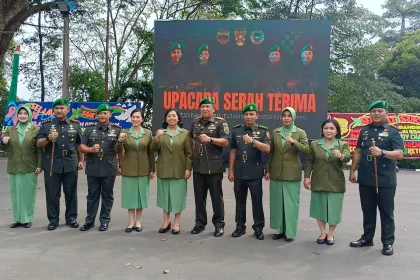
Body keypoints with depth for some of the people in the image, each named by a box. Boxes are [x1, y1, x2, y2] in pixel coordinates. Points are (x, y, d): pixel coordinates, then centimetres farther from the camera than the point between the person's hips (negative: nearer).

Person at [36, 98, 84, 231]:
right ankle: (53, 219, 16)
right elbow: (38, 144, 0)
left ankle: (71, 218, 19)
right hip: (51, 164, -1)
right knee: (52, 193, 5)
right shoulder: (46, 125, 3)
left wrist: (81, 160, 6)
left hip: (70, 164, 1)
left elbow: (79, 144, 12)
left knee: (71, 193, 7)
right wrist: (48, 138, -18)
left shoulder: (75, 125, 7)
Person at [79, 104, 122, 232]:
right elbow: (82, 147, 5)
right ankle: (90, 220, 19)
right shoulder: (89, 129, 8)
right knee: (92, 195, 10)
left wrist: (120, 165, 5)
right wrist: (91, 149, -16)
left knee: (107, 195, 7)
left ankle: (105, 221, 17)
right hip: (93, 169, 1)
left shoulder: (117, 130, 4)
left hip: (109, 169, -1)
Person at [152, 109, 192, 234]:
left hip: (179, 171, -2)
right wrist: (156, 138, -18)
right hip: (164, 170, 2)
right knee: (165, 195, 9)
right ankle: (166, 222, 21)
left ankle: (176, 223, 14)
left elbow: (189, 153, -1)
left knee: (178, 196, 3)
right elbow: (154, 149, 0)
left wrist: (188, 168, -8)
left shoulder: (185, 133, 2)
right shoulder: (160, 132, 7)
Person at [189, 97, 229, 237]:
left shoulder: (220, 122, -3)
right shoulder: (195, 122, 12)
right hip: (198, 166, 5)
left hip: (214, 166, -5)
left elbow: (226, 141, -12)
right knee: (199, 196, 11)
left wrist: (210, 139, -25)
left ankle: (219, 224, 15)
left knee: (216, 196, 4)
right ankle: (200, 223, 23)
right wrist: (194, 151, 13)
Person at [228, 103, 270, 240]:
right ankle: (240, 227, 23)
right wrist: (231, 170, 5)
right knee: (240, 200, 11)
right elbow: (233, 151, 8)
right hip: (239, 172, 3)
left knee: (257, 201, 5)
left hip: (255, 173, -2)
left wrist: (252, 141, -26)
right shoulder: (236, 130, 6)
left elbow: (267, 149, -14)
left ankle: (258, 228, 18)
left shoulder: (263, 131, -1)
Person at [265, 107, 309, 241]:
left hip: (292, 173, -3)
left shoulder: (300, 132, -1)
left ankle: (289, 231, 12)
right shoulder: (275, 132, 7)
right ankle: (279, 229, 20)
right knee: (277, 201, 8)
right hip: (276, 172, 3)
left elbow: (306, 150, -12)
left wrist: (293, 142, -26)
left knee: (291, 202, 1)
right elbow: (271, 152, 9)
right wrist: (267, 170, 6)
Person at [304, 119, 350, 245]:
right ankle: (323, 233, 26)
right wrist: (307, 177, -3)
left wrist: (341, 155, -41)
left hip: (335, 183, -1)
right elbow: (309, 162, 5)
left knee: (334, 209, 5)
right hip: (318, 182, 1)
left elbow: (347, 158, -19)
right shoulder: (314, 144, 3)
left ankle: (330, 234, 24)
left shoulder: (343, 145, 0)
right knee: (319, 207, 9)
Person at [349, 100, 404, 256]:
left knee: (386, 212, 6)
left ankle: (388, 242, 17)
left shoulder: (392, 131, -3)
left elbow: (399, 154, -13)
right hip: (365, 179, 4)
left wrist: (382, 152, -30)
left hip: (385, 181, -4)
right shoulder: (364, 130, 10)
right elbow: (358, 152, 14)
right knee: (368, 211, 14)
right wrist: (352, 171, 11)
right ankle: (367, 238, 27)